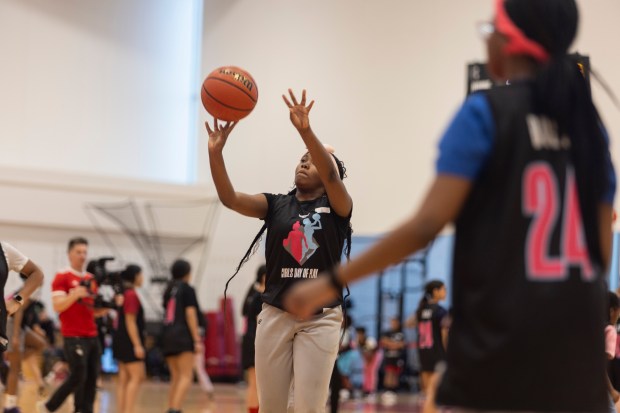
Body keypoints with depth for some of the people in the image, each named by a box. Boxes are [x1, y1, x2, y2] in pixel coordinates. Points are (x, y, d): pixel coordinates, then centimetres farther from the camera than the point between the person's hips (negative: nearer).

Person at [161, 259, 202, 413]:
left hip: (168, 335, 7)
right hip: (183, 336, -7)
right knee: (186, 376, -13)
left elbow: (167, 312, 15)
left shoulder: (169, 289, 17)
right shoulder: (187, 289, -3)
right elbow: (190, 314, -10)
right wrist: (197, 339, -11)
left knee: (176, 377, 14)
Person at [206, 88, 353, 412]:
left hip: (321, 318, -3)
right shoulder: (277, 205, 8)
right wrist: (215, 152, -24)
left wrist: (305, 131, -38)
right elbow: (229, 198, -8)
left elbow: (331, 175, -22)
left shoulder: (337, 207, 0)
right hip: (275, 314, 3)